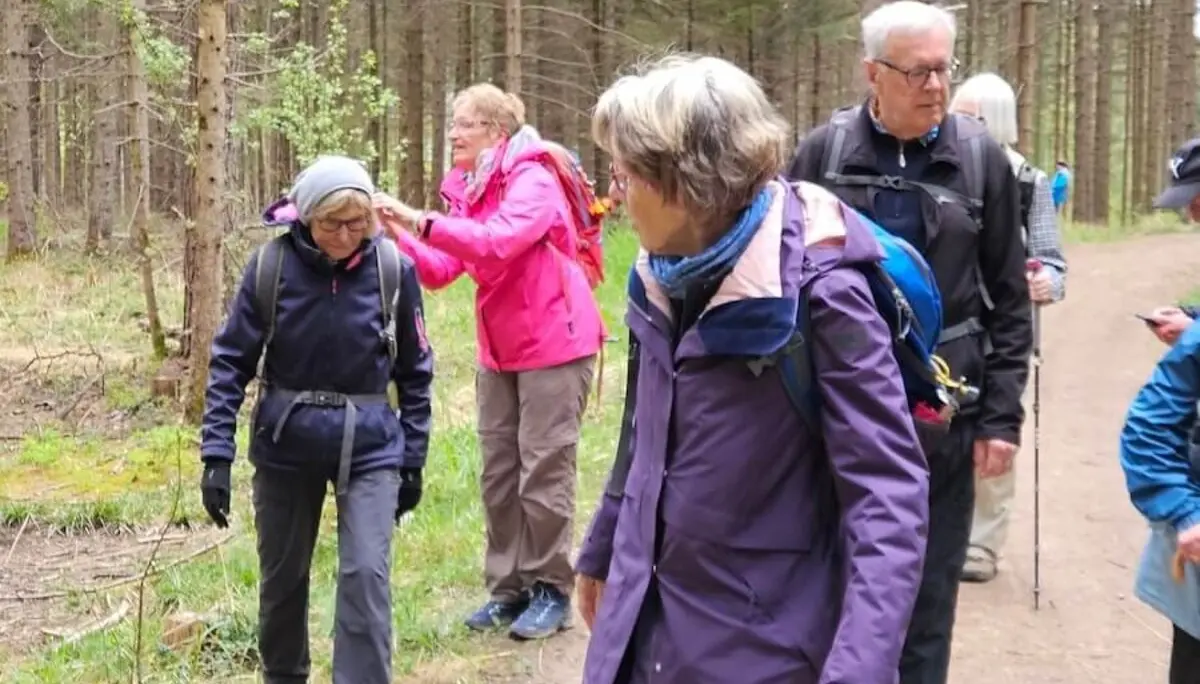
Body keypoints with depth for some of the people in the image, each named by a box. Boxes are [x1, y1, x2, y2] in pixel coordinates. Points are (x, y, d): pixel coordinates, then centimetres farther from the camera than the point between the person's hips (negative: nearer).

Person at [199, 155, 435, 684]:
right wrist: (217, 452, -12)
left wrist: (413, 457, 2)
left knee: (366, 575, -12)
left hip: (369, 446, -1)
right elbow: (231, 360, -5)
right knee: (282, 577, 15)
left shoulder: (393, 269, -10)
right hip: (285, 445, 1)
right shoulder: (270, 266, -12)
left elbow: (415, 369, 0)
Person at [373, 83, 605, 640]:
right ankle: (508, 587, 17)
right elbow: (440, 271, 4)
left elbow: (497, 243, -33)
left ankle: (551, 590, 5)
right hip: (499, 349, 8)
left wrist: (421, 220, -33)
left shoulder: (534, 181, -16)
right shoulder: (467, 190, 8)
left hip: (554, 343, -8)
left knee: (543, 470, -5)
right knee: (498, 472, 8)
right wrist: (397, 234, -10)